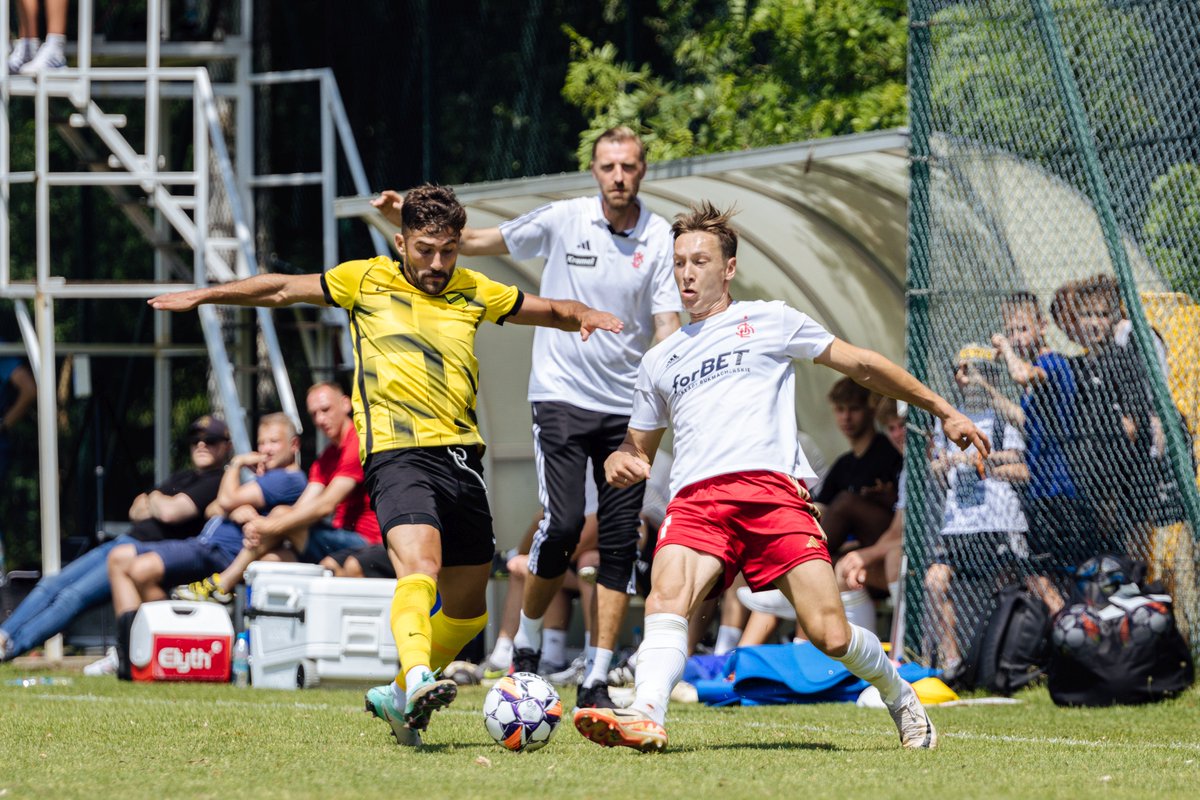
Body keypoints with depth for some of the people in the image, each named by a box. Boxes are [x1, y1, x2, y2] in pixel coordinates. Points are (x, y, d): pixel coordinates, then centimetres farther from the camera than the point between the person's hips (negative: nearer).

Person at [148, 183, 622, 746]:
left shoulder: (474, 293, 14)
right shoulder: (367, 281, 6)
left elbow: (550, 310, 23)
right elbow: (285, 289, 15)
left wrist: (584, 315, 2)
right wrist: (206, 295, 12)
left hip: (462, 457, 5)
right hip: (397, 452, -5)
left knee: (467, 608, 9)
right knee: (420, 563, -31)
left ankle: (396, 698, 28)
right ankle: (418, 679, -51)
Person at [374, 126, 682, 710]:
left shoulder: (659, 239, 0)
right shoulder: (563, 220, -1)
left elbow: (667, 324, -4)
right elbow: (476, 242, 10)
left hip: (627, 408, 1)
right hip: (561, 395, -1)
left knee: (621, 540, -3)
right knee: (563, 525, -16)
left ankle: (598, 680, 4)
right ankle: (526, 645, 7)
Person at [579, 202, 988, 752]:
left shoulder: (767, 321, 18)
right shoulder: (659, 362, 28)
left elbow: (860, 364, 20)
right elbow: (639, 446, 35)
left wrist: (942, 411, 18)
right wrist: (620, 462, 9)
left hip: (774, 488, -3)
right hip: (695, 497, 3)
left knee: (829, 634, -13)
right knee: (667, 594, -30)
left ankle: (900, 697, 16)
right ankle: (644, 718, -49)